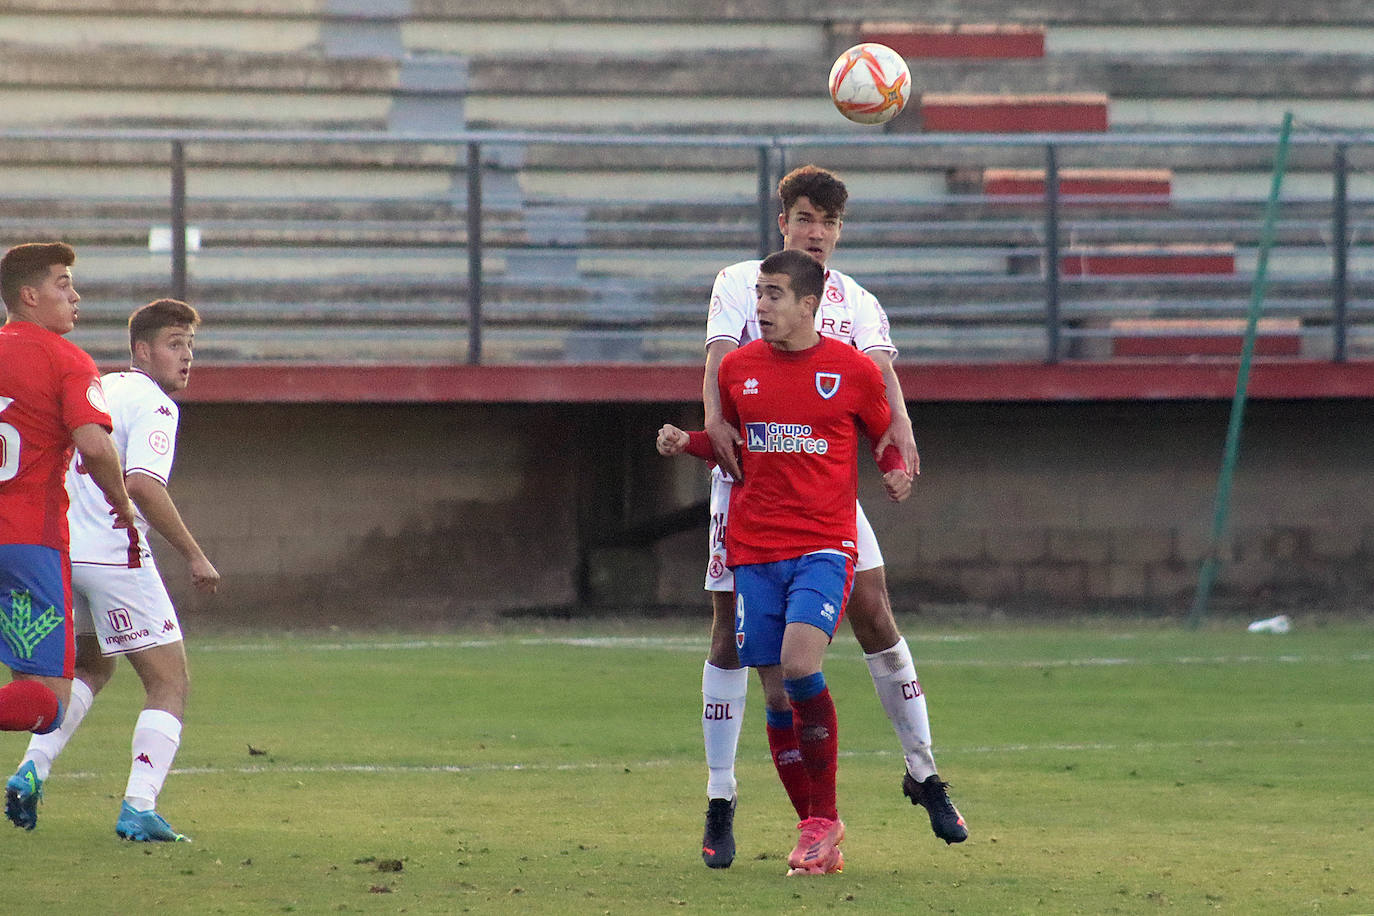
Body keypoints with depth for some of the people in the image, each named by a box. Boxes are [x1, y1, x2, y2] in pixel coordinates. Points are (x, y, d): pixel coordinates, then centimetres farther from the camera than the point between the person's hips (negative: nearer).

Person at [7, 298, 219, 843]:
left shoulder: (97, 390, 16)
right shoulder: (153, 405, -10)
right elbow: (142, 484, -24)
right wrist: (194, 555, -18)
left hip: (58, 552, 8)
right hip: (115, 554, -8)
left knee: (91, 668, 29)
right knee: (170, 684, 1)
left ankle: (32, 767, 12)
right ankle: (138, 808, -12)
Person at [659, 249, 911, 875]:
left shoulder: (852, 370, 0)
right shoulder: (738, 368, 8)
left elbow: (888, 438, 14)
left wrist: (897, 471, -6)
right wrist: (686, 442, 4)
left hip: (824, 546, -4)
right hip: (754, 549, 4)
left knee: (800, 663, -24)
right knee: (777, 694, 1)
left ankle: (823, 817, -10)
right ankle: (818, 832, 14)